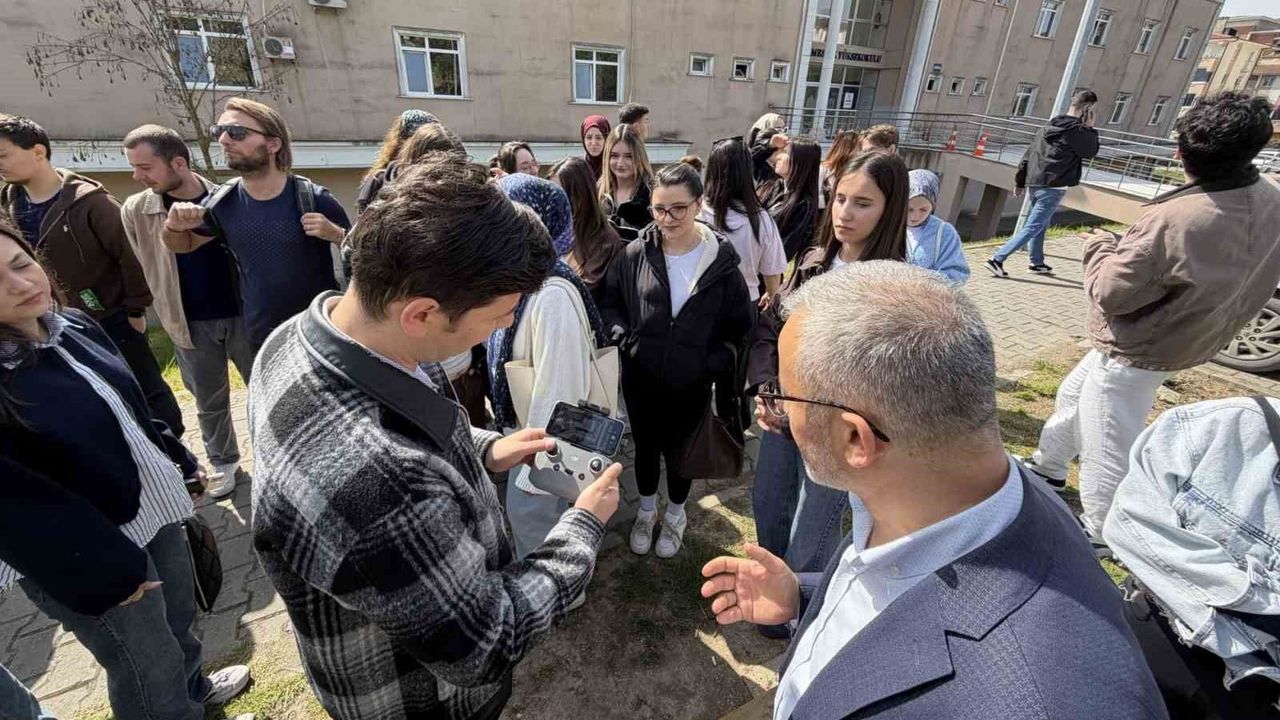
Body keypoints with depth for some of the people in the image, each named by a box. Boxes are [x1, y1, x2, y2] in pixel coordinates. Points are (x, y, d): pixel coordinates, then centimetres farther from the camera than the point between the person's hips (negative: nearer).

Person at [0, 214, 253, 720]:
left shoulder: (74, 326, -2)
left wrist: (181, 463, 14)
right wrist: (108, 571, -19)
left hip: (153, 504, 8)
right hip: (88, 553, -7)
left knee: (180, 617, 29)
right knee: (149, 674, 13)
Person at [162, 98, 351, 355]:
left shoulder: (313, 199, -14)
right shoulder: (222, 204, -2)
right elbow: (185, 244, 17)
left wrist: (335, 233, -26)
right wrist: (174, 227, -6)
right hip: (262, 341, 4)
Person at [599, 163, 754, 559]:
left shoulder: (721, 259, -10)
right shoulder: (636, 253, -8)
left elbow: (740, 325, -1)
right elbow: (608, 300, 6)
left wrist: (718, 363, -12)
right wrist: (620, 333, -9)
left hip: (692, 384, -1)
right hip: (640, 378, 1)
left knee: (679, 451, 17)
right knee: (645, 447, 19)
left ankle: (676, 515, 45)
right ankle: (646, 511, 46)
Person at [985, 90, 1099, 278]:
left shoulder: (1048, 127, 14)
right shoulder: (1077, 131, -9)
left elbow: (1028, 153, 13)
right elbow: (1091, 151, 5)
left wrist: (1020, 181, 16)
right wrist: (1090, 128, 10)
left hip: (1035, 183, 9)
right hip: (1053, 187, -9)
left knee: (1041, 224, 21)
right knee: (1032, 228, -10)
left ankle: (1037, 263, 29)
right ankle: (997, 259, -20)